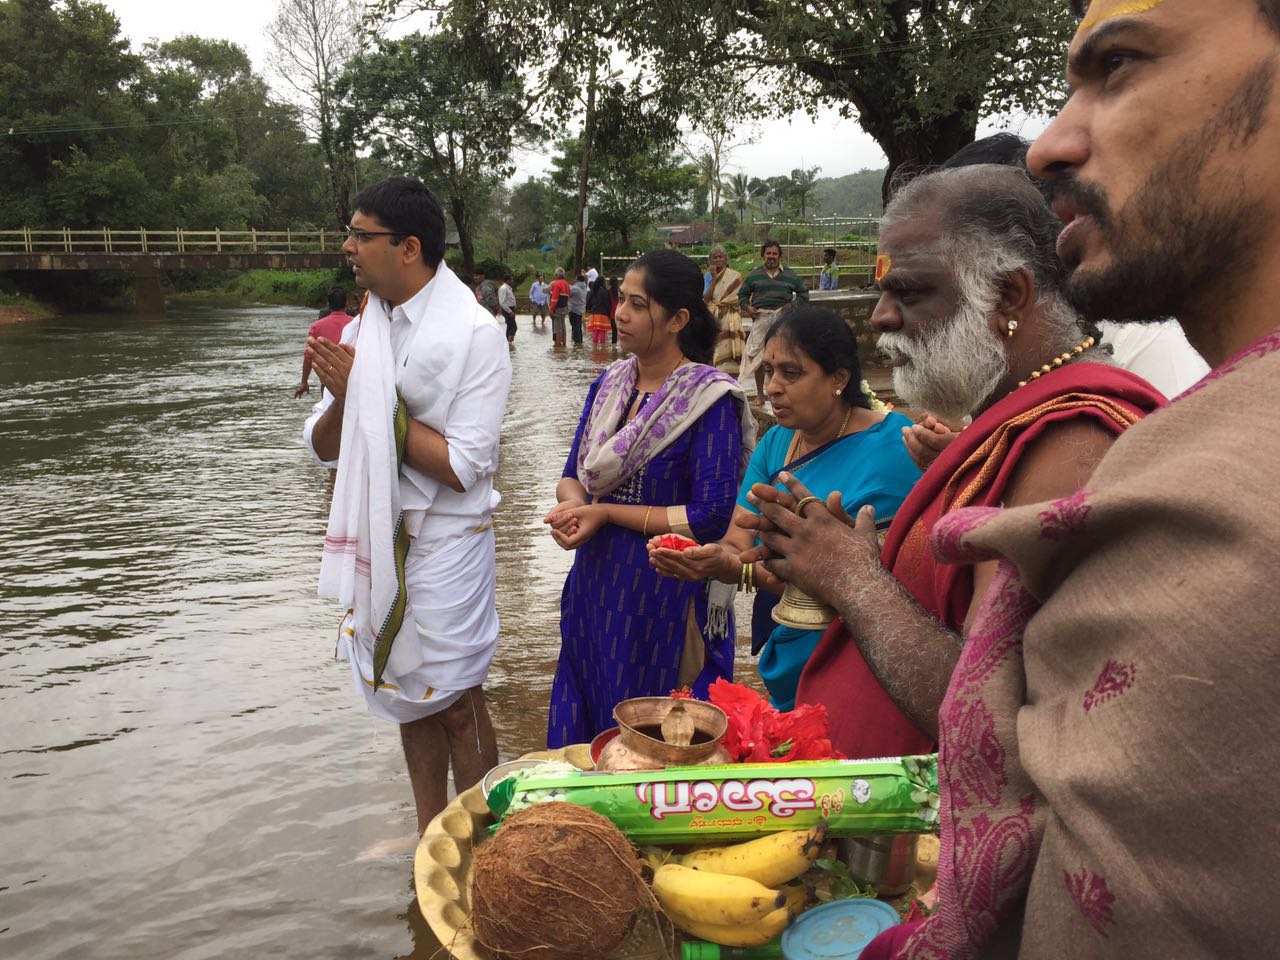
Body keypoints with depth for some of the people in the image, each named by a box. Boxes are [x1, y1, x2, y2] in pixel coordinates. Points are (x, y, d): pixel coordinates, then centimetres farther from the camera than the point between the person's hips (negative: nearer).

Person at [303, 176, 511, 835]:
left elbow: (462, 467, -23)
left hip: (445, 540, -6)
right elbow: (324, 449, 5)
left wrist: (370, 398, -19)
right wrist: (344, 396, -16)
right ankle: (431, 841, 36)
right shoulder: (361, 330, 4)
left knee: (455, 702, 6)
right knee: (412, 698, 18)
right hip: (378, 537, 7)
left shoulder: (474, 335, -16)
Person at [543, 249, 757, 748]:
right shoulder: (609, 383, 6)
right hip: (595, 588, 6)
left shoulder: (709, 399, -13)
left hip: (666, 597, -6)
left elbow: (711, 517, -18)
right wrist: (572, 505, -14)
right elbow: (573, 475, 10)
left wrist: (604, 512, -17)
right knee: (580, 731, 18)